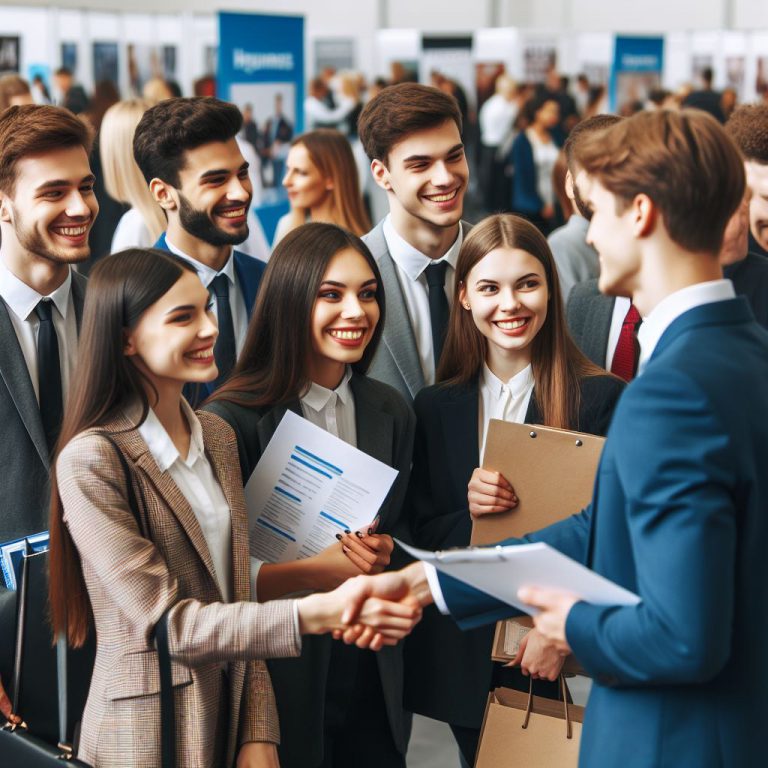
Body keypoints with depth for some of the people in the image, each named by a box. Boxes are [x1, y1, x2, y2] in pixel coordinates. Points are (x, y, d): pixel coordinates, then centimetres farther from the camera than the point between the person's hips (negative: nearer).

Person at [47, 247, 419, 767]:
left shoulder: (217, 435, 4)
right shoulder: (90, 461, -17)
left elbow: (237, 593, 6)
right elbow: (166, 622, -20)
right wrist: (317, 614, -30)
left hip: (231, 720, 6)